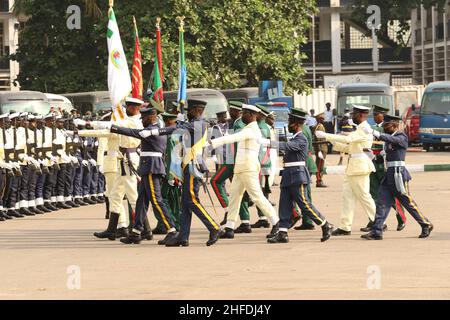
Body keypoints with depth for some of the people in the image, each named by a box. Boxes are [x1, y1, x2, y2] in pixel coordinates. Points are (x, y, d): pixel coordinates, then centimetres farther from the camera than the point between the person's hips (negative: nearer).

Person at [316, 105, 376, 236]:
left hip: (360, 165, -10)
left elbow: (347, 139, -26)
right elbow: (350, 148, 20)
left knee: (364, 196, -5)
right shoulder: (360, 129, 19)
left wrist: (325, 136, -24)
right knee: (347, 195, 7)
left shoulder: (364, 129, -14)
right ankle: (345, 227, 7)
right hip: (353, 166, 10)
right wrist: (334, 143, 7)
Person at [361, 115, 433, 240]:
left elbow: (391, 139, -29)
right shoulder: (391, 137, 16)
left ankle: (426, 225, 15)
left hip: (398, 173, -8)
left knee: (407, 201, 0)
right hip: (390, 174, 8)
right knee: (382, 202, 0)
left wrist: (374, 132, -41)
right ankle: (376, 232, -4)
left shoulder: (401, 137, -10)